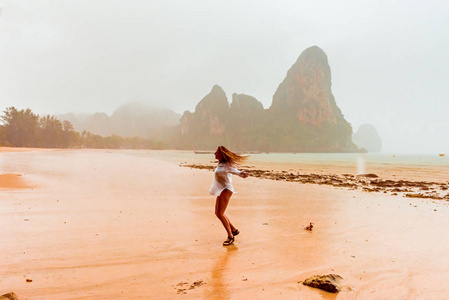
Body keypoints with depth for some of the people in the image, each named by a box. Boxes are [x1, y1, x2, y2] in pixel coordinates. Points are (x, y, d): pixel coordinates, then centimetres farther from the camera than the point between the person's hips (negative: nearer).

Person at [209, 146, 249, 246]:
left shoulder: (226, 165, -17)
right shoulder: (220, 164, 9)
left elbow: (234, 170, -32)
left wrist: (242, 173, -51)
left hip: (226, 190, -10)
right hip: (221, 191, 10)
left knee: (220, 214, -13)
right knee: (217, 213, 17)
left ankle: (230, 237, -2)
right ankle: (234, 230, 29)